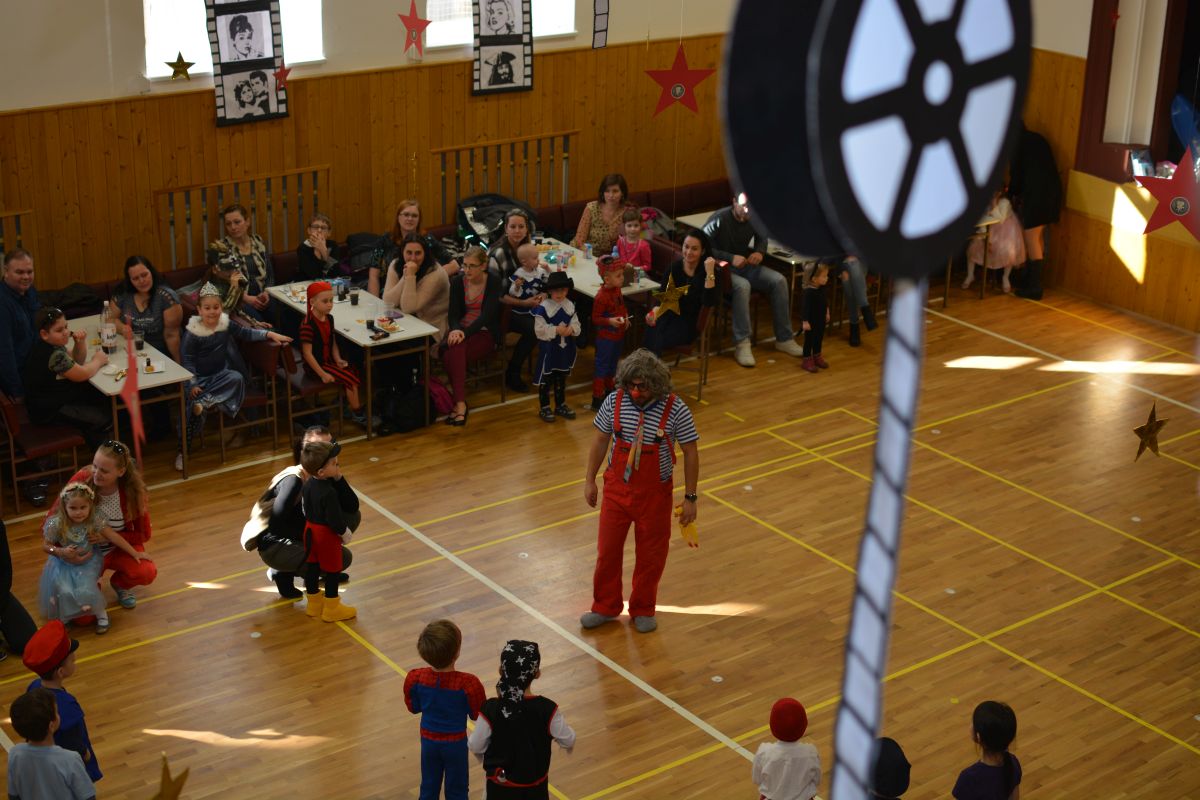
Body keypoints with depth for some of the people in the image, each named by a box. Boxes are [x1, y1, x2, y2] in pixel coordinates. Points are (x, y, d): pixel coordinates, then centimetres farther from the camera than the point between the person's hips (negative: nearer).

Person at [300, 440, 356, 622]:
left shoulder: (307, 485, -5)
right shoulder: (329, 492, -31)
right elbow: (334, 518, -25)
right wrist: (345, 533, -8)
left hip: (310, 529, 8)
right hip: (327, 534, -8)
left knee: (311, 566, 20)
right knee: (333, 571, 8)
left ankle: (314, 603, 36)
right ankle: (331, 609, 20)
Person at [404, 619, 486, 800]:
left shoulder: (415, 679, -19)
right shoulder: (468, 683, -29)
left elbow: (414, 708, -1)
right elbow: (477, 715, -13)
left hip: (428, 740, 3)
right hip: (456, 743, -3)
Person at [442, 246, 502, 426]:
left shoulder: (493, 282, -7)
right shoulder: (457, 282, 3)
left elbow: (487, 315, -17)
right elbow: (453, 313, -3)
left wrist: (465, 333, -32)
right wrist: (455, 330, -27)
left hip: (485, 332, -3)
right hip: (461, 330, 3)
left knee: (452, 355, -33)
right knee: (455, 349, -34)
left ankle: (459, 403, -32)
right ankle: (460, 403, -35)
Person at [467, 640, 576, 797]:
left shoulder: (490, 709, -23)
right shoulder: (547, 709, -22)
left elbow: (476, 746, -11)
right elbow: (568, 741, -8)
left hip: (499, 784, 0)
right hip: (535, 784, 1)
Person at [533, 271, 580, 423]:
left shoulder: (570, 306, 1)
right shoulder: (543, 308, -18)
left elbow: (576, 324, 5)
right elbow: (539, 329, -19)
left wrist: (571, 328, -17)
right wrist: (556, 330, -24)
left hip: (565, 349, 6)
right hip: (548, 350, -6)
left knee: (561, 378, 20)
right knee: (545, 379, 5)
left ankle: (560, 405, 34)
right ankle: (545, 408, 17)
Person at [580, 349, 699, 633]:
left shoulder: (675, 409, -19)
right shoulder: (615, 401, -12)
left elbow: (690, 452, -10)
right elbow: (600, 439, 3)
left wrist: (690, 497, -8)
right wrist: (589, 479, 6)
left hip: (654, 493, -2)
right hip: (616, 489, 2)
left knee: (650, 556, 12)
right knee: (607, 550, 13)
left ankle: (643, 610, 33)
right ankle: (605, 607, 33)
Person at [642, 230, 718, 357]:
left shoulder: (706, 272, -7)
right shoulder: (675, 267, 2)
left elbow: (709, 303, -20)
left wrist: (710, 273, -27)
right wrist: (655, 310, -21)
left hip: (691, 322, -3)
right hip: (670, 314, 3)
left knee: (657, 341, -27)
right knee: (651, 332, -30)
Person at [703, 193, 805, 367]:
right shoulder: (719, 219, -18)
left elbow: (762, 237, 20)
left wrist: (760, 252, -4)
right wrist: (731, 258, -29)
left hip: (746, 265, 6)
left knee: (779, 281, -15)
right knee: (742, 286, -37)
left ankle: (784, 339, -7)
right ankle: (742, 344, -35)